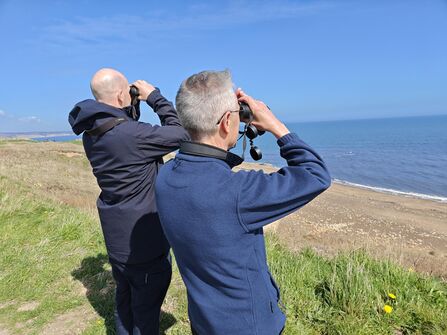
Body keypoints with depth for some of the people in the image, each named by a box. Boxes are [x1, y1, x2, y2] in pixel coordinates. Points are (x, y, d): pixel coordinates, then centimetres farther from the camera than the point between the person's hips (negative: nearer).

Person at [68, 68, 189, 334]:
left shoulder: (91, 134, 0)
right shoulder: (131, 133, -27)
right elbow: (181, 135, -18)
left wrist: (131, 114, 5)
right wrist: (154, 96, -11)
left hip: (116, 236, 9)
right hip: (144, 238, -8)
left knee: (125, 296, 26)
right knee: (146, 307, 11)